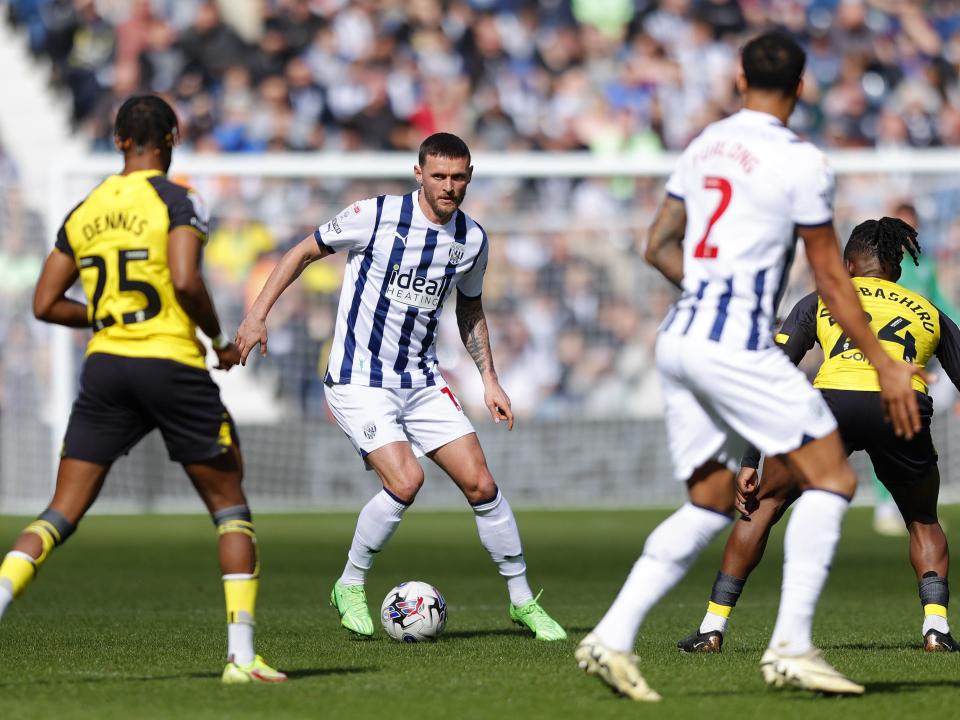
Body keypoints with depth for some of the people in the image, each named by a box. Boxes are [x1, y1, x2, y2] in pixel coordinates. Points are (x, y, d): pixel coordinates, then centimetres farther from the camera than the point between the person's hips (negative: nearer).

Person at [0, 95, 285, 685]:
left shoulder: (84, 212, 11)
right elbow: (186, 281, -19)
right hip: (172, 365, -4)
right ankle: (241, 654, 2)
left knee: (63, 513, 6)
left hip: (105, 366, 4)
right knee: (230, 504, 9)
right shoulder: (176, 200, -5)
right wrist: (220, 338, -4)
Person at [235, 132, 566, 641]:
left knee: (480, 484, -2)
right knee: (406, 481, -22)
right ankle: (350, 588, -1)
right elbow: (304, 251, -2)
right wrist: (258, 312, -8)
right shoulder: (376, 216, -13)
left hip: (421, 382, 5)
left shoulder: (472, 240, 2)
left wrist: (489, 380, 13)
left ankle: (522, 600, 13)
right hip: (359, 382, -5)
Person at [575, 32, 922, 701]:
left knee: (711, 503, 14)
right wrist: (884, 365, 3)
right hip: (736, 346, -8)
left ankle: (613, 637, 4)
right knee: (832, 477, -2)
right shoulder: (801, 162, -7)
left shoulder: (706, 145, 13)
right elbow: (831, 277, -4)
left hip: (680, 338, 8)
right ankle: (791, 646, -10)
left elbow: (659, 246, 20)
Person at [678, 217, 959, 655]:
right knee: (923, 523, 27)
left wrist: (749, 463, 18)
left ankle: (713, 627, 17)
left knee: (764, 504, 20)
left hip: (833, 402, -1)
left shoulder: (820, 301, 26)